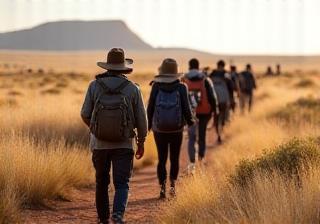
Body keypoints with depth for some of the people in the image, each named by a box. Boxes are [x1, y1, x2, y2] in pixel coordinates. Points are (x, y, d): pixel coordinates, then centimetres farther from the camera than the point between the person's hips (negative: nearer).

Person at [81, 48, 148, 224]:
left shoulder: (94, 86, -4)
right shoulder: (133, 89, -4)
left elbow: (85, 115, 0)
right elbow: (141, 119, -2)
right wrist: (141, 142, 11)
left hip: (99, 143, 1)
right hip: (124, 144, -1)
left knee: (101, 182, 16)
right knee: (122, 183, 0)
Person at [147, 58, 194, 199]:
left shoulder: (156, 86, -7)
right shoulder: (181, 87, -8)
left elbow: (150, 108, -4)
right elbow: (186, 108, -7)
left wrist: (149, 124, 11)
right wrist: (190, 121, 12)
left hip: (159, 130, 0)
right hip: (177, 130, 0)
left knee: (162, 159, 10)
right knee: (174, 159, 14)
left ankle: (162, 187, 1)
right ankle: (173, 185, 3)